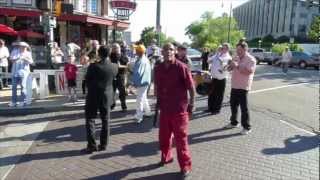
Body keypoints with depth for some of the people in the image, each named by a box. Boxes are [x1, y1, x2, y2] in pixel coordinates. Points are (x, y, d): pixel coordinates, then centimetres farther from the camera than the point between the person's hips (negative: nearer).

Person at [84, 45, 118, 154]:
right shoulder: (114, 67, -7)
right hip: (107, 97, 3)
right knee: (105, 121, 12)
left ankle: (91, 145, 7)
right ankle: (103, 145, 18)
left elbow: (87, 80, -5)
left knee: (90, 120, 8)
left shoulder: (93, 66, -16)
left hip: (93, 97, -3)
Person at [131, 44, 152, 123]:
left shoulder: (141, 61, -23)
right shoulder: (145, 59, 9)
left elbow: (138, 73, -25)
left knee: (140, 100, -2)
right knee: (144, 98, 23)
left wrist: (134, 82, -15)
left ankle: (139, 117, 6)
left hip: (141, 83, -10)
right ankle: (147, 111, 37)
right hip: (145, 82, 10)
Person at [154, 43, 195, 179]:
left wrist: (191, 104, -8)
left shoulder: (182, 67, -13)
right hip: (164, 108, 5)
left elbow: (191, 88, -9)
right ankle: (166, 157, 42)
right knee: (163, 136, 18)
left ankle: (185, 166, 21)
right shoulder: (158, 68, 2)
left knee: (181, 138, 4)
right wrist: (158, 101, 15)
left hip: (179, 109, -5)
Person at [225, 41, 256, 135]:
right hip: (234, 86, 7)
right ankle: (234, 122, 32)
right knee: (233, 105, 16)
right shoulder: (236, 58, 11)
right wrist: (230, 65, -6)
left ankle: (247, 127, 9)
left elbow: (249, 71, -24)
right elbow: (230, 69, 17)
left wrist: (237, 66, -25)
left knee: (244, 107, -2)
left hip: (243, 87, -7)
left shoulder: (251, 59, -11)